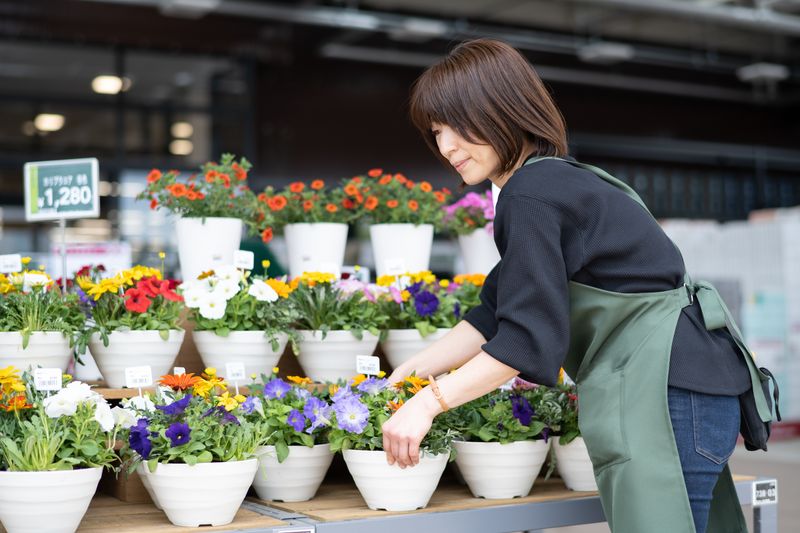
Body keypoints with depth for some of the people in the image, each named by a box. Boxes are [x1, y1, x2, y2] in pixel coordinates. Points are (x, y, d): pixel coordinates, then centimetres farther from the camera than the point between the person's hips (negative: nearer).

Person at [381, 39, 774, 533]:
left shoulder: (531, 195, -13)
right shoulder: (562, 180, 18)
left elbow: (529, 338, -19)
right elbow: (498, 314, 20)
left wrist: (429, 401, -16)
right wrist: (410, 371, 17)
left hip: (669, 386, -10)